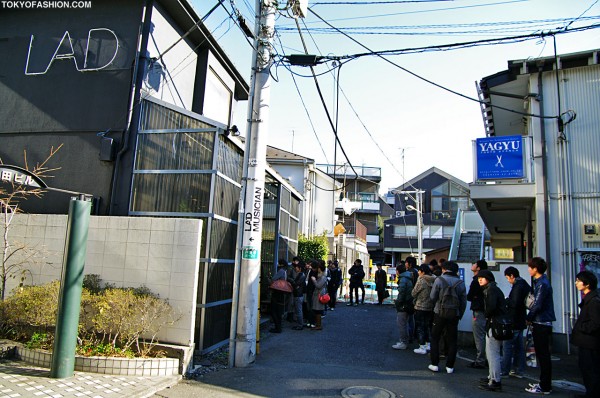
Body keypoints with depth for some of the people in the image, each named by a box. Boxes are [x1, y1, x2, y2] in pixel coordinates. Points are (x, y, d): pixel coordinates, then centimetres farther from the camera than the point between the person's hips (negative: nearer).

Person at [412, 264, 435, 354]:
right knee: (428, 326, 18)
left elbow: (413, 293, -10)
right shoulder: (433, 280, -1)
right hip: (430, 307, 6)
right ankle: (428, 345, 26)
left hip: (420, 307, -6)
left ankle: (422, 347, 7)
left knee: (420, 327, 4)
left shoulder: (421, 280, -17)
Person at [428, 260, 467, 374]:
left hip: (440, 314, -2)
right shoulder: (461, 283, -1)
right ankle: (450, 366, 14)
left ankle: (434, 364, 11)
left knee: (435, 339, 11)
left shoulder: (439, 280, -9)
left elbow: (432, 297, -7)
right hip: (454, 315, 2)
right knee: (452, 341, 12)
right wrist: (460, 316, 12)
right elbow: (464, 302, 3)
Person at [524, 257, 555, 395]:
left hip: (541, 324, -10)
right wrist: (531, 318, 10)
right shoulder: (540, 281, 12)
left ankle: (545, 387, 6)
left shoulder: (542, 284, -18)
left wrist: (529, 318, -7)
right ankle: (544, 383, 26)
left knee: (543, 356, -2)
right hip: (540, 323, 10)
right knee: (542, 355, 16)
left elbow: (537, 305, -20)